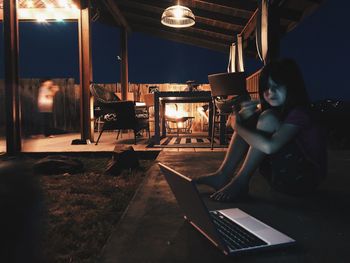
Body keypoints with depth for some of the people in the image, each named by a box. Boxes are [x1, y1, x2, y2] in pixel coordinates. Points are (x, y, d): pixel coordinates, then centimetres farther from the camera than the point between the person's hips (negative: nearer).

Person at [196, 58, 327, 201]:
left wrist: (237, 126, -21)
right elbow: (237, 120, 8)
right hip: (281, 175, 8)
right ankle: (223, 175, -10)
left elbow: (268, 146, -35)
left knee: (268, 118, -24)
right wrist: (244, 116, -16)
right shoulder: (277, 109, 7)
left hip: (303, 178, -8)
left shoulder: (299, 113, -19)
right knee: (247, 118, -1)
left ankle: (240, 181, -20)